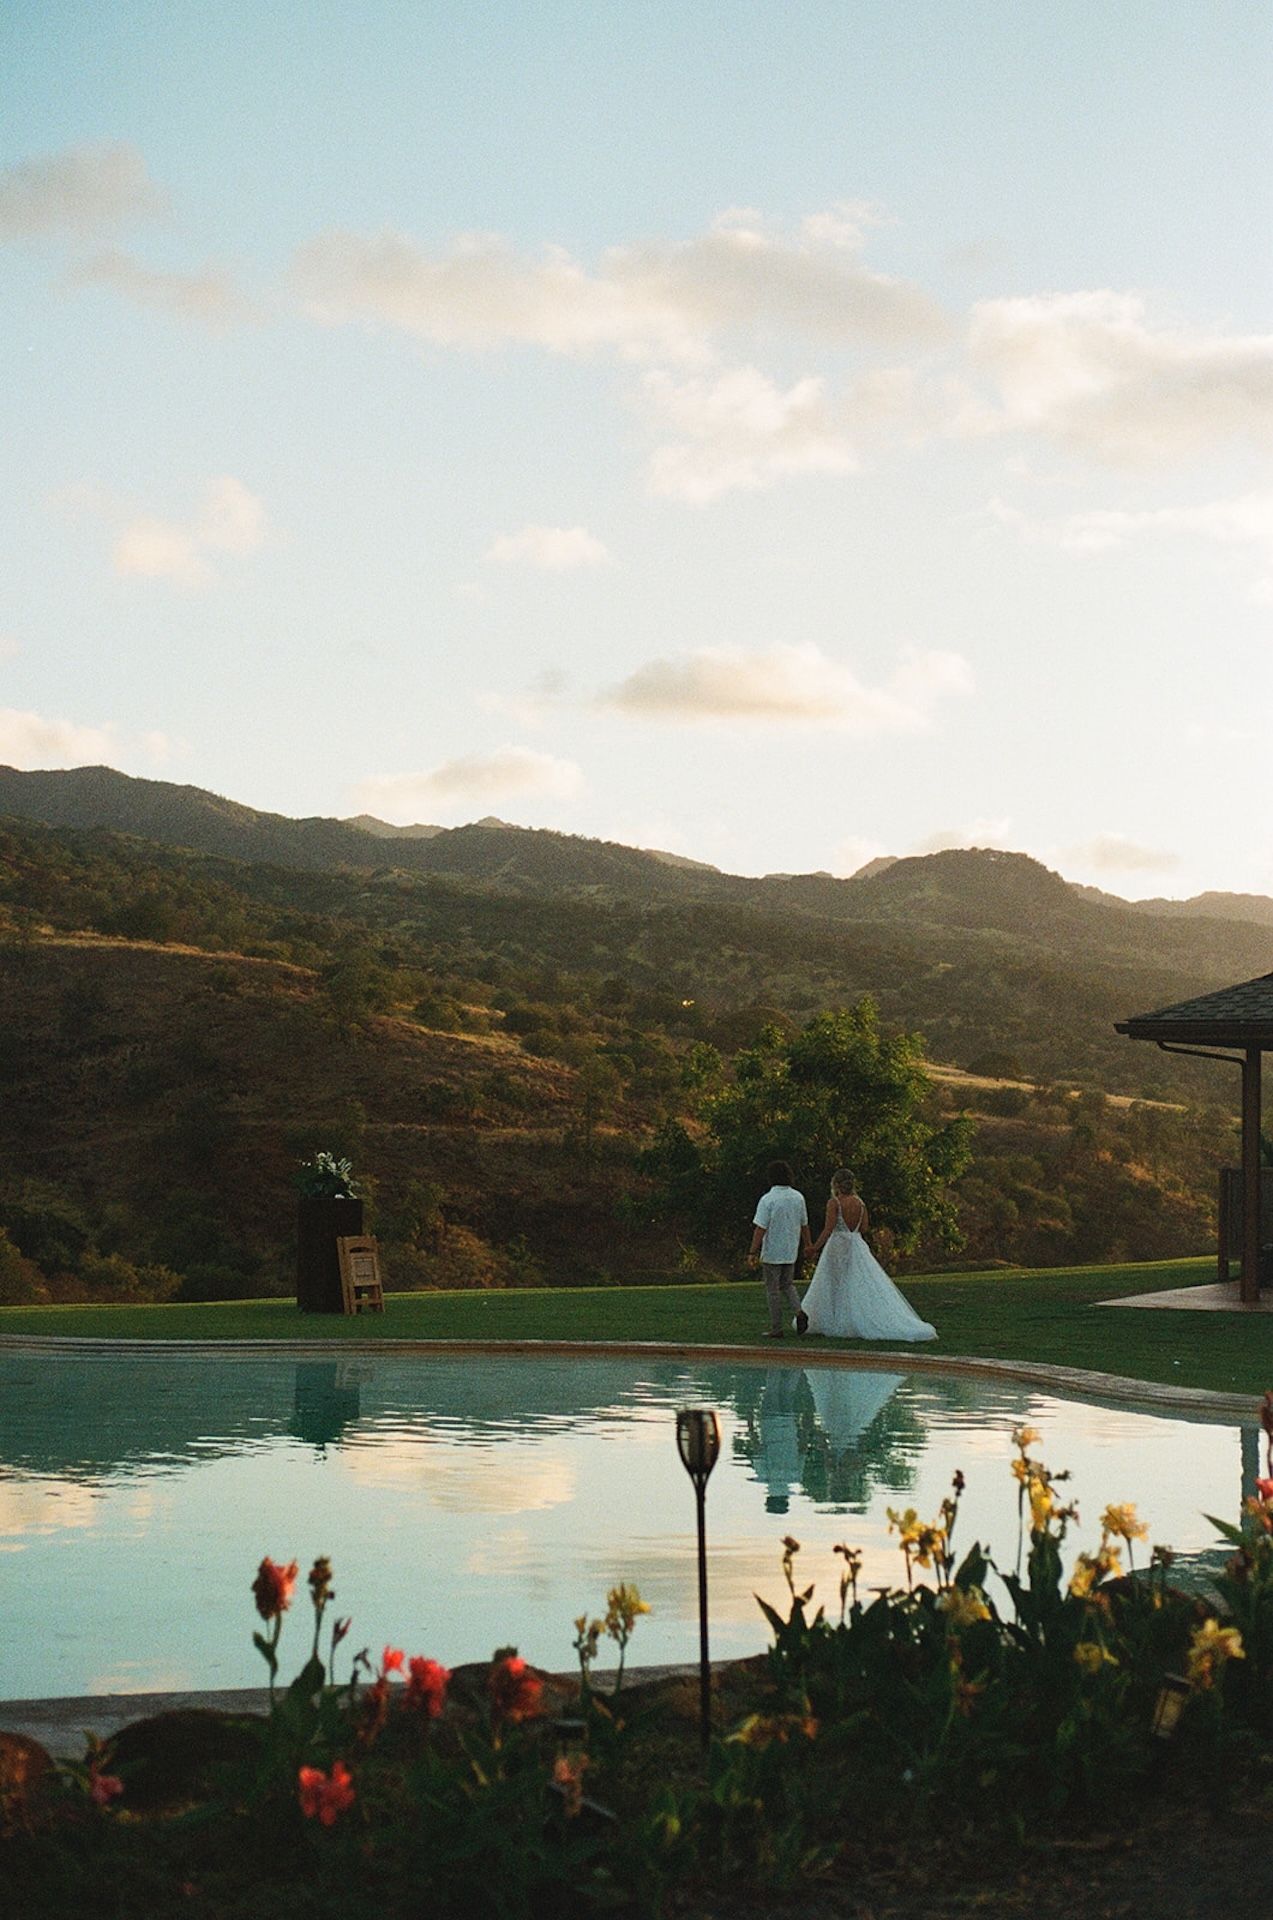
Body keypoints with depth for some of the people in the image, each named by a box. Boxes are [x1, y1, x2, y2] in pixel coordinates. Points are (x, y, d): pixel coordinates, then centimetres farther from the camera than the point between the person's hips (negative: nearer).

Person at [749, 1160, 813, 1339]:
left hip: (771, 1253, -5)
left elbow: (760, 1228, -17)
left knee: (773, 1290, 5)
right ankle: (798, 1311, -3)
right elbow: (804, 1225, 10)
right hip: (791, 1252, 5)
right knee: (788, 1285, 21)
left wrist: (753, 1252, -12)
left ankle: (776, 1329, 8)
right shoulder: (798, 1198, 1)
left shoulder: (767, 1200, -16)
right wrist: (807, 1244, 25)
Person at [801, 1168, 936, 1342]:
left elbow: (829, 1229, -14)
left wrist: (815, 1248, -7)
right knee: (864, 1283, 6)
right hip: (857, 1246, 5)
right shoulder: (860, 1202, 4)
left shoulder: (834, 1203, -11)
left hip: (837, 1247, -5)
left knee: (836, 1287, 5)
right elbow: (864, 1227, 5)